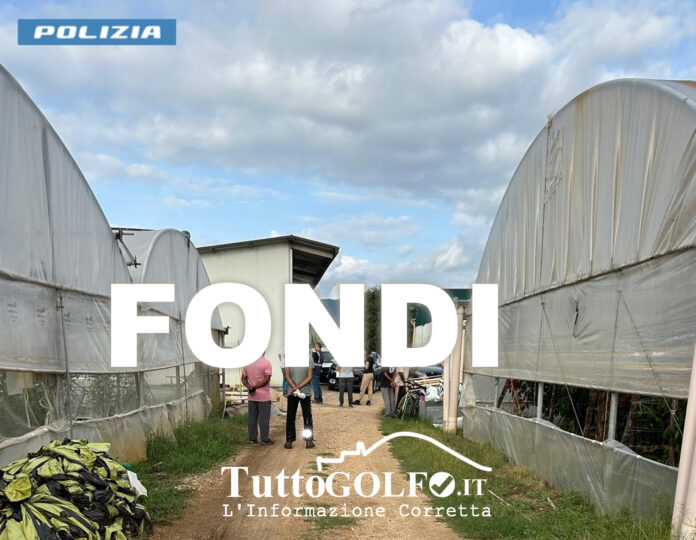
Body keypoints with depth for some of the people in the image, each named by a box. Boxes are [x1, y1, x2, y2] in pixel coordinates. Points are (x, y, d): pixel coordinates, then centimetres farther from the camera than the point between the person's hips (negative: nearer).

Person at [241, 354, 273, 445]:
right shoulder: (266, 362, -11)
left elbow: (243, 378, 6)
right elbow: (266, 379, -17)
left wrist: (249, 387, -7)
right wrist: (255, 387, -13)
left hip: (251, 396, 5)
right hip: (264, 396, -5)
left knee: (252, 417, 11)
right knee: (264, 418, 2)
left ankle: (252, 438, 15)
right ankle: (264, 439, 5)